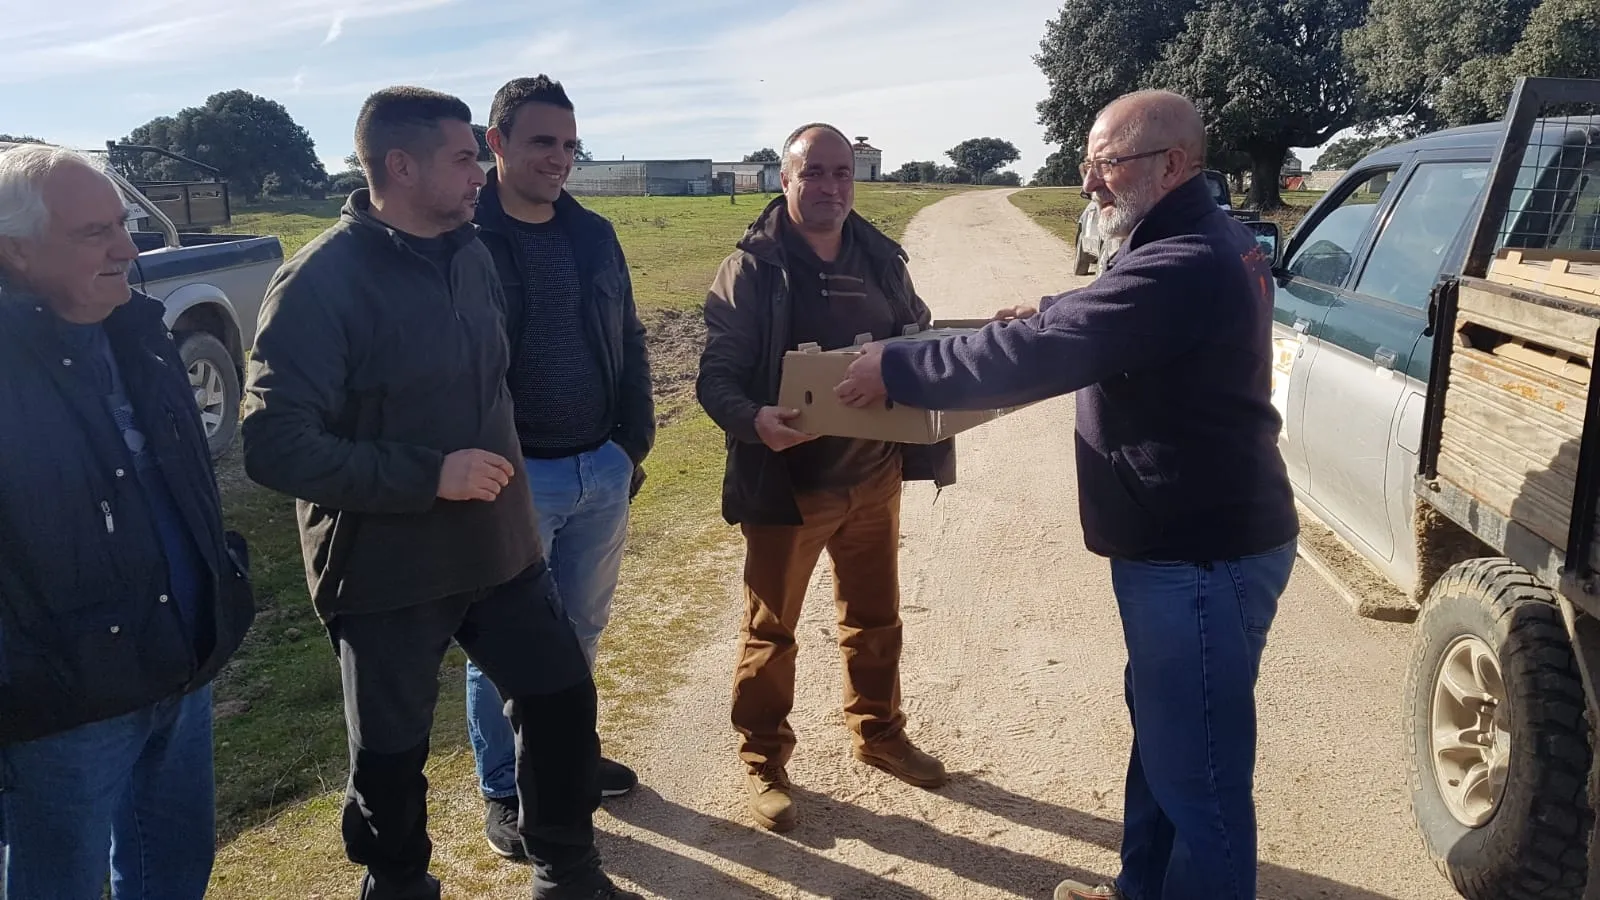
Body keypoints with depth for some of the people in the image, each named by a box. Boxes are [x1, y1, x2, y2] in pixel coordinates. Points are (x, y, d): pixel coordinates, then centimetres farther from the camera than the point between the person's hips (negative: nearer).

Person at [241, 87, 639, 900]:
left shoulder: (469, 252, 3)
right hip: (385, 572, -6)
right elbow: (276, 446, -24)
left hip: (496, 548, 6)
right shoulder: (321, 281, -18)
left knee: (562, 698, 12)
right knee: (390, 757, 10)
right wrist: (430, 474, -25)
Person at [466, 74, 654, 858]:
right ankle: (505, 792, 25)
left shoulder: (594, 234, 7)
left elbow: (629, 345, 13)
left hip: (602, 470, 6)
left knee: (580, 629, 18)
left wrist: (635, 445, 10)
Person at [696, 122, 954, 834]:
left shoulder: (881, 259, 4)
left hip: (874, 474, 5)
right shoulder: (753, 268, -12)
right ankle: (764, 761, 27)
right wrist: (755, 420, -36)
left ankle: (878, 732, 41)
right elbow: (716, 376, -15)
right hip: (787, 481, -5)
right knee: (771, 627, 9)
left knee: (875, 617, 20)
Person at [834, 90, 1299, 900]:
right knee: (1160, 732, 23)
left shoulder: (1184, 266, -26)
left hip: (1203, 557, -11)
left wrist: (896, 370, -20)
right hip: (1186, 540, 11)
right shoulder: (1202, 245, 10)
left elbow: (1036, 356, -29)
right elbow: (1106, 323, 29)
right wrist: (1049, 313, 18)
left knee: (1200, 773, 1)